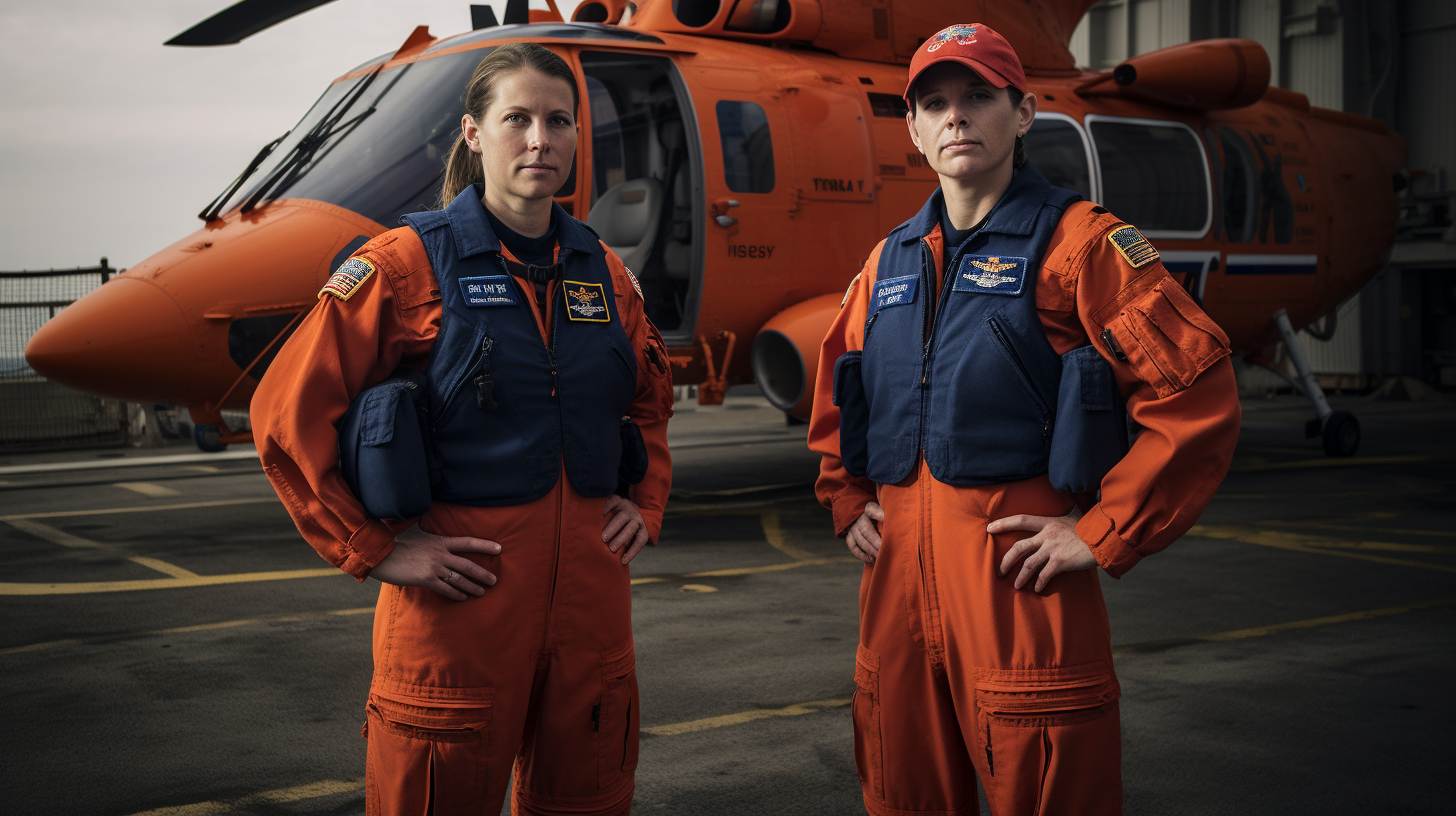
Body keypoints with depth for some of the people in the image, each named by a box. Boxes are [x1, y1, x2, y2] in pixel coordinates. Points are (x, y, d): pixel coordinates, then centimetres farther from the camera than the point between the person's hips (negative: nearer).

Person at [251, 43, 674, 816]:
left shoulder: (603, 272, 9)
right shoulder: (409, 261, -6)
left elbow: (650, 399, 27)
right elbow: (287, 412, -9)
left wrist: (646, 503, 12)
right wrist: (374, 549, -10)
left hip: (589, 591, 5)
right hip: (460, 590, -5)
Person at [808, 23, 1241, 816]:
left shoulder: (1076, 241, -5)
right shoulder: (889, 261, 15)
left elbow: (1198, 394, -13)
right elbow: (835, 392, 29)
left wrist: (1103, 535, -13)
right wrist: (848, 502, 15)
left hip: (1017, 564, -6)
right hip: (898, 565, 6)